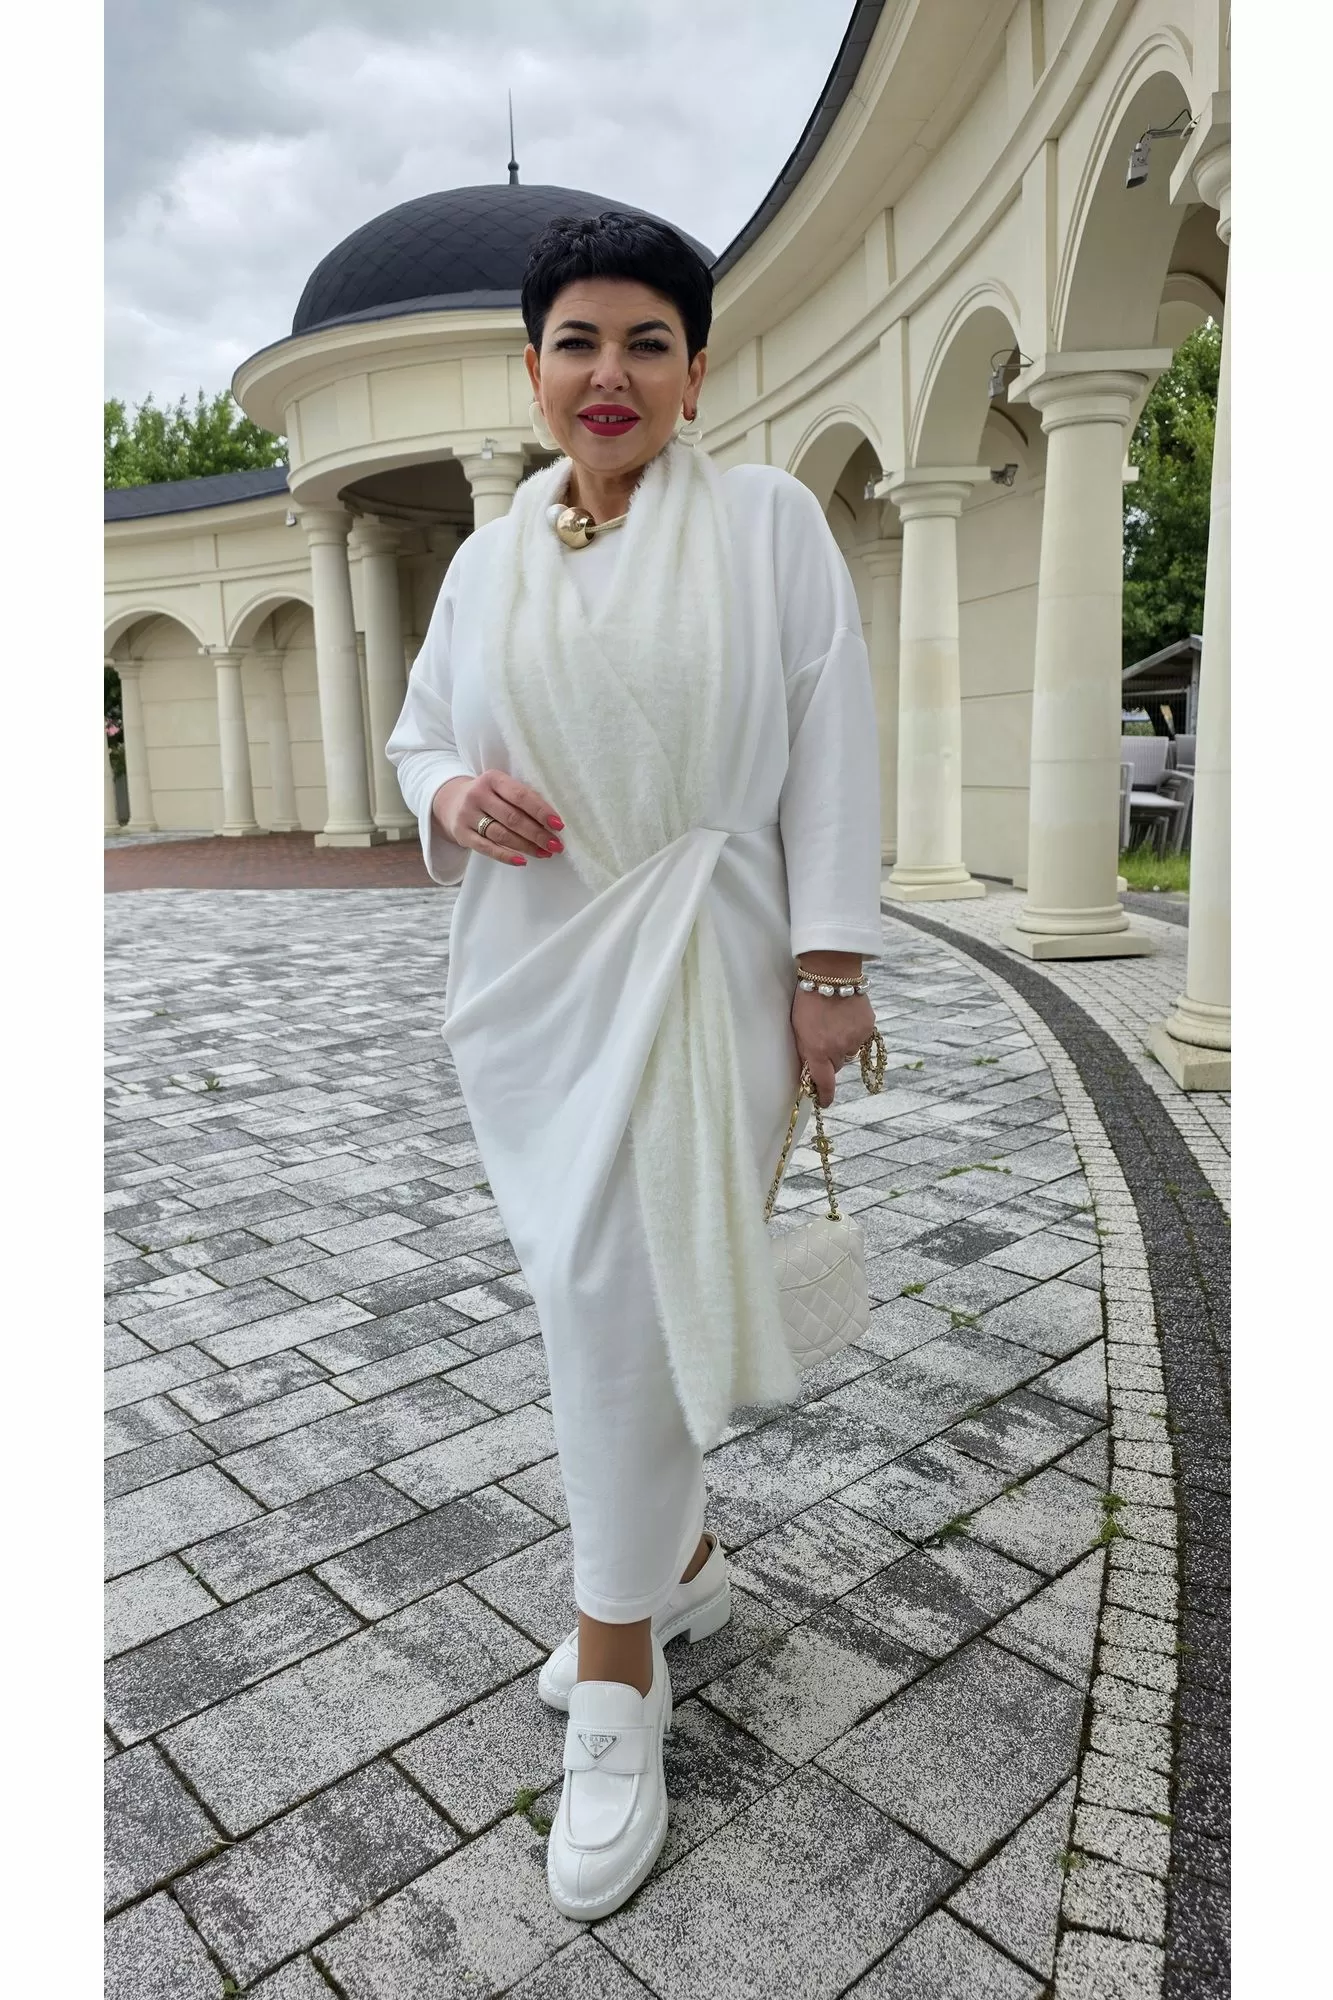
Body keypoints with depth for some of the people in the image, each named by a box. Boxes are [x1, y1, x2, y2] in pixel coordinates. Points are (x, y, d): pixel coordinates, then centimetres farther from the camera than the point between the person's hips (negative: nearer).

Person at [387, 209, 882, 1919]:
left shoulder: (768, 518, 0)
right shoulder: (487, 559, 12)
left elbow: (832, 746, -4)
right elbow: (417, 737, 18)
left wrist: (831, 962, -10)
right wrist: (449, 798, -7)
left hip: (692, 963, -5)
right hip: (530, 976, 5)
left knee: (616, 1288, -11)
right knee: (601, 1299, 12)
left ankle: (615, 1680, 9)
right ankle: (678, 1561, 36)